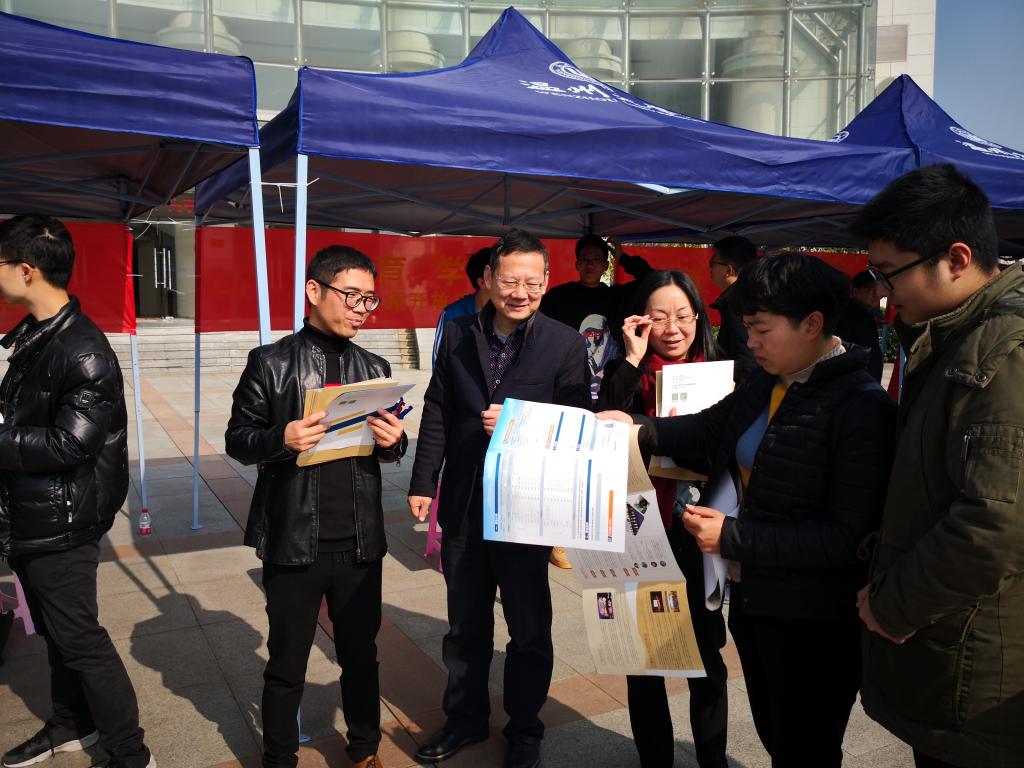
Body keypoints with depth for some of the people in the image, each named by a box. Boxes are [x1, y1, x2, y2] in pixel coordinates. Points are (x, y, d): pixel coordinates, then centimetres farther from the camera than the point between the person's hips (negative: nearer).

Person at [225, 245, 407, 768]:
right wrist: (280, 439, -23)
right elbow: (237, 440, -3)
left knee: (361, 655, 17)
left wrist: (393, 441, -11)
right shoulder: (271, 363, -4)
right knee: (287, 663, 13)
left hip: (360, 543, 3)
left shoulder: (375, 369, 7)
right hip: (294, 543, -3)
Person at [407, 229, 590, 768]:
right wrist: (422, 483, 0)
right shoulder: (458, 336, 2)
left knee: (529, 630, 14)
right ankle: (465, 719, 40)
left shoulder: (566, 345, -7)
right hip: (464, 506, 3)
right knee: (465, 626, 19)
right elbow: (437, 414, 4)